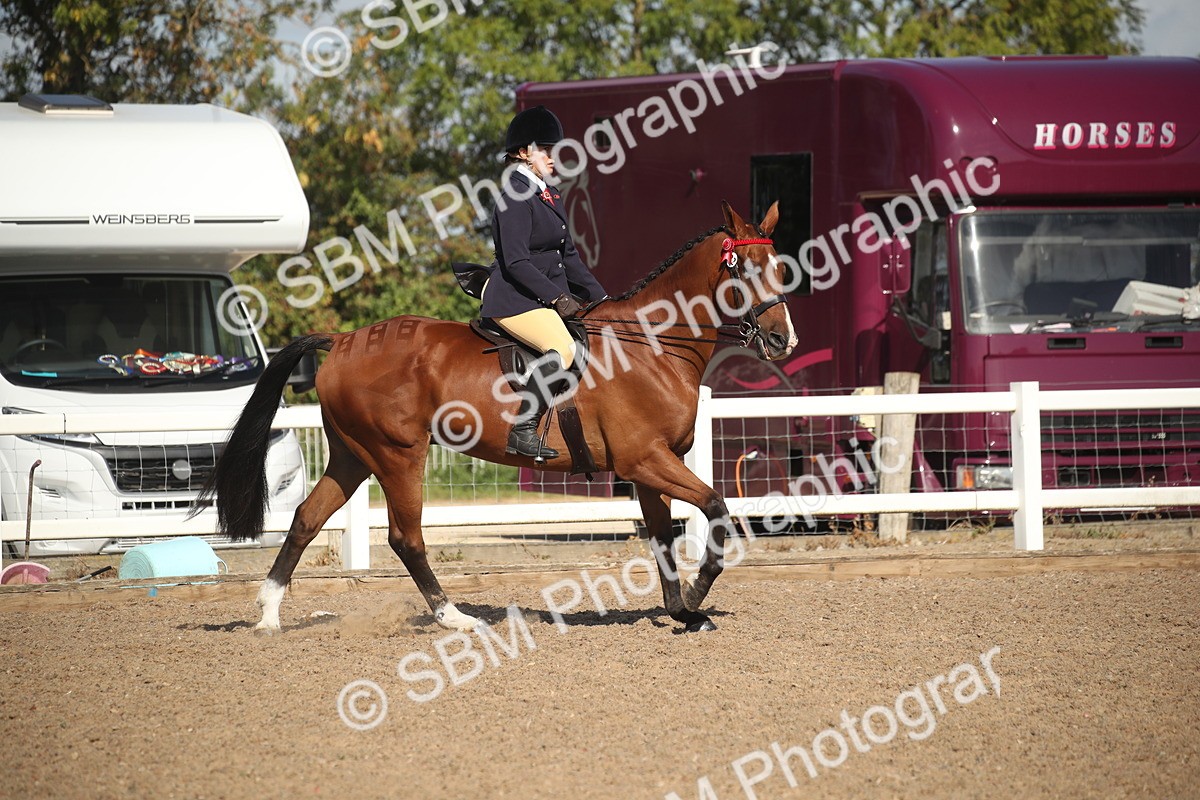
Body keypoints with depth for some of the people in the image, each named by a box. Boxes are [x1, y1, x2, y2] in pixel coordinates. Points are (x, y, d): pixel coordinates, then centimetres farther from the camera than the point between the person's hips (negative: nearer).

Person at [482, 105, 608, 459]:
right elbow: (516, 262, -21)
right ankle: (522, 431, -28)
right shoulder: (515, 196, -13)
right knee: (563, 349, -31)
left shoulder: (550, 196, 18)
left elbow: (568, 256, 22)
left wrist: (599, 297, 14)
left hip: (550, 296, 10)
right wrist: (557, 298, -23)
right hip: (514, 299, -10)